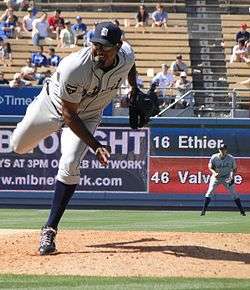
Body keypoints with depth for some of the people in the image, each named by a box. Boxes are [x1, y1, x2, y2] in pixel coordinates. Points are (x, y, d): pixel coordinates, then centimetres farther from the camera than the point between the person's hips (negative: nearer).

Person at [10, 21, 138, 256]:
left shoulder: (127, 56, -25)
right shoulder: (74, 67, -39)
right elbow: (68, 114, -31)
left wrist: (134, 90, 12)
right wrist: (95, 146, -35)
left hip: (88, 115, 2)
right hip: (54, 105, -1)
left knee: (69, 164, -20)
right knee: (18, 146, 16)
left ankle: (50, 230, -12)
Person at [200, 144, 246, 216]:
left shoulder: (231, 158, -14)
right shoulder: (214, 157, -16)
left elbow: (234, 169, -2)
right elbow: (210, 167, -6)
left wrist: (232, 177, -16)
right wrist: (214, 173, -27)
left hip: (227, 178, 0)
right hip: (216, 177, 0)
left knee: (234, 193, -3)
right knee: (210, 192, -12)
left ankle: (241, 211, 5)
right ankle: (204, 210, -6)